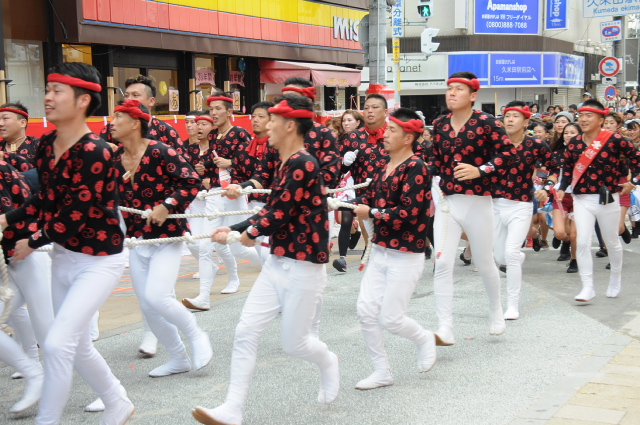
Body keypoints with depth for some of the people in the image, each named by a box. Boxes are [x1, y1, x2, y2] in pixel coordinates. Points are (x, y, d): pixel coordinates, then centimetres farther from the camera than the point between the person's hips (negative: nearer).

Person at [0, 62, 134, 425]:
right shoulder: (47, 144, 0)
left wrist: (33, 243, -10)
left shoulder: (94, 152, -25)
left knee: (58, 343, -14)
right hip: (63, 256, 8)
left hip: (99, 261, -8)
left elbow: (74, 217, -23)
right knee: (76, 344, 18)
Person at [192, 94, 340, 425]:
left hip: (304, 267, -9)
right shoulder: (287, 164, 12)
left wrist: (251, 233, -3)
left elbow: (281, 212, -20)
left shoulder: (303, 164, -19)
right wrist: (233, 231, 8)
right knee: (245, 332, -1)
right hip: (277, 264, 9)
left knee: (294, 343, 5)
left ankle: (328, 364, 39)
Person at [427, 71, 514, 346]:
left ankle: (496, 310, 41)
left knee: (484, 263, 12)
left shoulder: (485, 123, -9)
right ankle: (445, 330, -8)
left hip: (477, 201, -3)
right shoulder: (440, 124, 6)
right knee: (442, 263, -9)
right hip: (446, 201, 4)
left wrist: (480, 170, -23)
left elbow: (506, 152, -12)